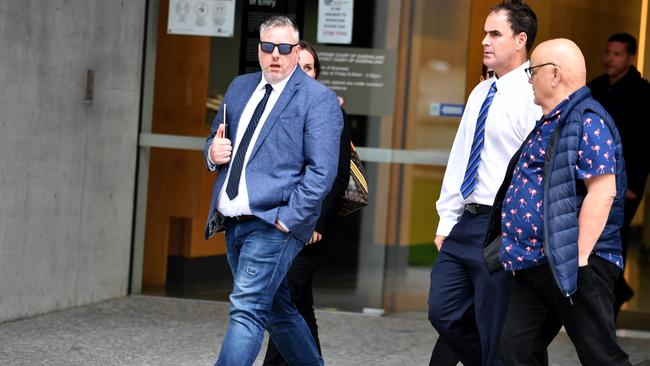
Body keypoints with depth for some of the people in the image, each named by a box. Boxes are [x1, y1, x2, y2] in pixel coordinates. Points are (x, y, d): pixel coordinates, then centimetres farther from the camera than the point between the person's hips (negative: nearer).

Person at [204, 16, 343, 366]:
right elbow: (216, 140, 25)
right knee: (275, 311, 17)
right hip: (232, 222, 7)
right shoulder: (240, 87, 14)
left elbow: (321, 170, -13)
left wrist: (288, 218, -19)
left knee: (246, 308, -15)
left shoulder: (318, 99, -7)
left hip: (273, 223, -7)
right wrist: (213, 151, 0)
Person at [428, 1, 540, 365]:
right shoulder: (481, 93, 14)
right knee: (444, 312, 10)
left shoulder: (533, 97, -13)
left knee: (494, 332, -1)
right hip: (466, 223, 8)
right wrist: (447, 221, 15)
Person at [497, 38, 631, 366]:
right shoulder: (548, 125, 19)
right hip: (532, 265, 10)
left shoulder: (587, 120, -11)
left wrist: (579, 257, -23)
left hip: (571, 264, -10)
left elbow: (602, 191, -20)